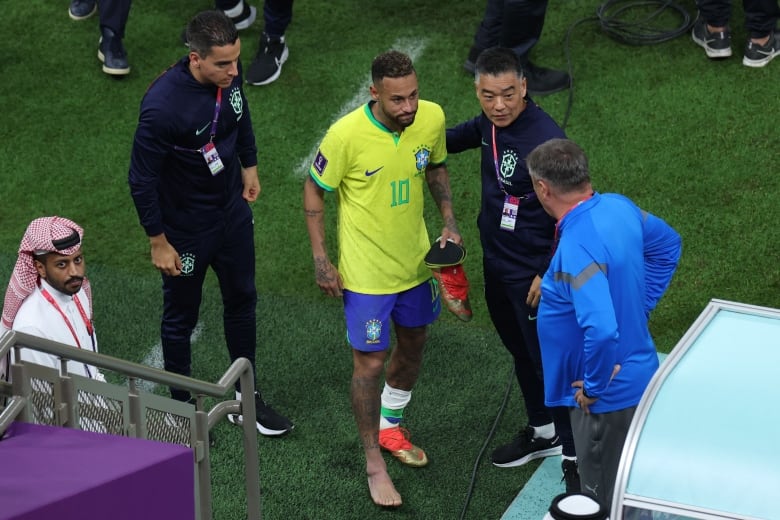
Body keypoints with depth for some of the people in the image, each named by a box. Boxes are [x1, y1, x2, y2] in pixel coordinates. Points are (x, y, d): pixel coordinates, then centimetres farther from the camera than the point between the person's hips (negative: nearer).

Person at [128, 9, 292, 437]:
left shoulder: (228, 75, -15)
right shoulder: (163, 106, -34)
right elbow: (141, 179, -24)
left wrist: (249, 165, 20)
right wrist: (159, 242, -16)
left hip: (233, 215, 7)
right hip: (185, 231, -7)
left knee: (242, 301, 20)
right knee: (181, 318, 14)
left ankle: (244, 399, 39)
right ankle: (181, 406, 35)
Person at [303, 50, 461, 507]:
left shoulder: (432, 118, -14)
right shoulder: (347, 135, -26)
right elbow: (314, 191, -12)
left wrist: (450, 221, -1)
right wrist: (321, 260, -13)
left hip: (416, 260, 5)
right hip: (366, 271, -5)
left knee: (414, 344, 22)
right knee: (371, 363, 3)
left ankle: (390, 424, 48)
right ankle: (374, 462, 21)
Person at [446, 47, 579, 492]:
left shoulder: (545, 139, -28)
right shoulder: (492, 122, -2)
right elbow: (472, 133, 24)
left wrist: (549, 274, -20)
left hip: (533, 274, -9)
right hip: (497, 264, 9)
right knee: (521, 351, 24)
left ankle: (576, 457, 12)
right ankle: (542, 431, 43)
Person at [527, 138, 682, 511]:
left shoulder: (577, 247, -31)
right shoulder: (618, 207, -3)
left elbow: (602, 331, -40)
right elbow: (668, 245, 17)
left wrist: (593, 388, -23)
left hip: (608, 395, -9)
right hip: (637, 374, 9)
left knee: (603, 504, 7)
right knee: (623, 495, 25)